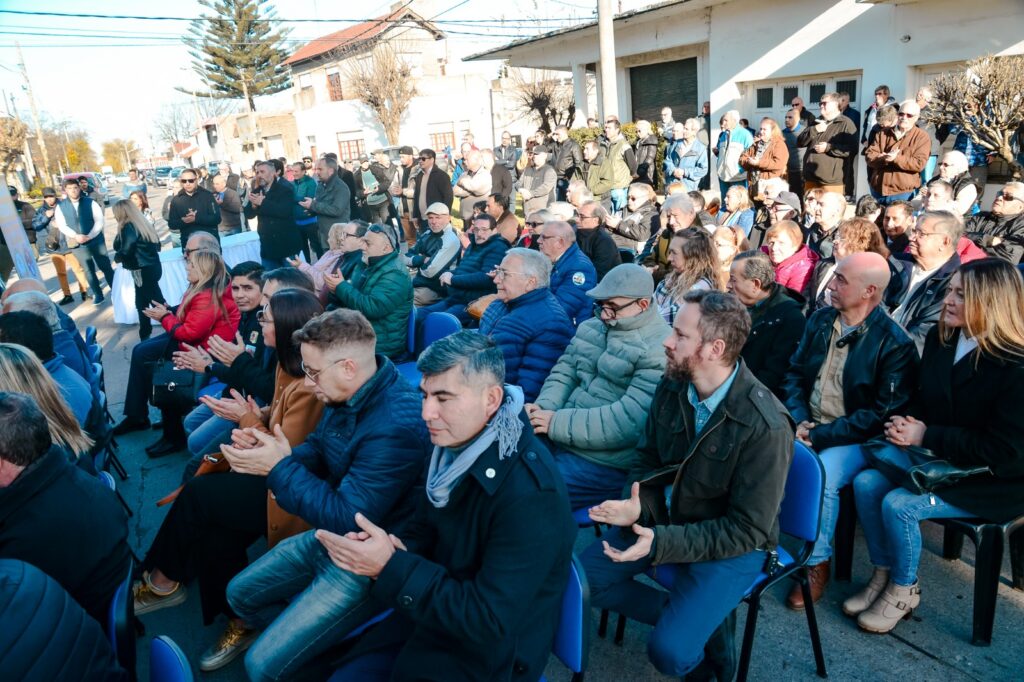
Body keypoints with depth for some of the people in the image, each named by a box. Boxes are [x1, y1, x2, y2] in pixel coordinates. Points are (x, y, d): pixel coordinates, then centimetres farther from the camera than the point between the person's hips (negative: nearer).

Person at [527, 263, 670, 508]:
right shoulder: (591, 327, 11)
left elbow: (629, 421, -23)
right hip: (559, 440, 8)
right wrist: (543, 406, -10)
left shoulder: (659, 352, -15)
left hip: (605, 463, -8)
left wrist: (558, 423, -21)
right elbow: (564, 371, 12)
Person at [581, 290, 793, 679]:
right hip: (667, 517, 6)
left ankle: (706, 626, 15)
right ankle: (688, 618, 10)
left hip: (733, 543, -6)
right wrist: (638, 506, -18)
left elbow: (747, 530, -22)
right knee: (583, 577, -1)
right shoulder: (672, 387, -9)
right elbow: (647, 460, 4)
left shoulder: (766, 426, -27)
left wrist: (662, 543, -30)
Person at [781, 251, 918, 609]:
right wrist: (800, 420, -7)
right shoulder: (821, 319, 7)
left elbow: (884, 414, -14)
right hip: (808, 424, 5)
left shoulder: (895, 344, -11)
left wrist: (821, 435, -18)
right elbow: (794, 373, 10)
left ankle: (816, 564, -8)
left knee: (820, 476, -32)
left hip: (853, 438, -5)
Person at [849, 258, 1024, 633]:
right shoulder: (940, 338, 0)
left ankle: (903, 591, 4)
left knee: (898, 504, -24)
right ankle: (883, 575, 6)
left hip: (993, 483, -7)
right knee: (866, 483, -13)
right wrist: (905, 423, -10)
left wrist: (927, 436, -24)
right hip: (935, 459, 7)